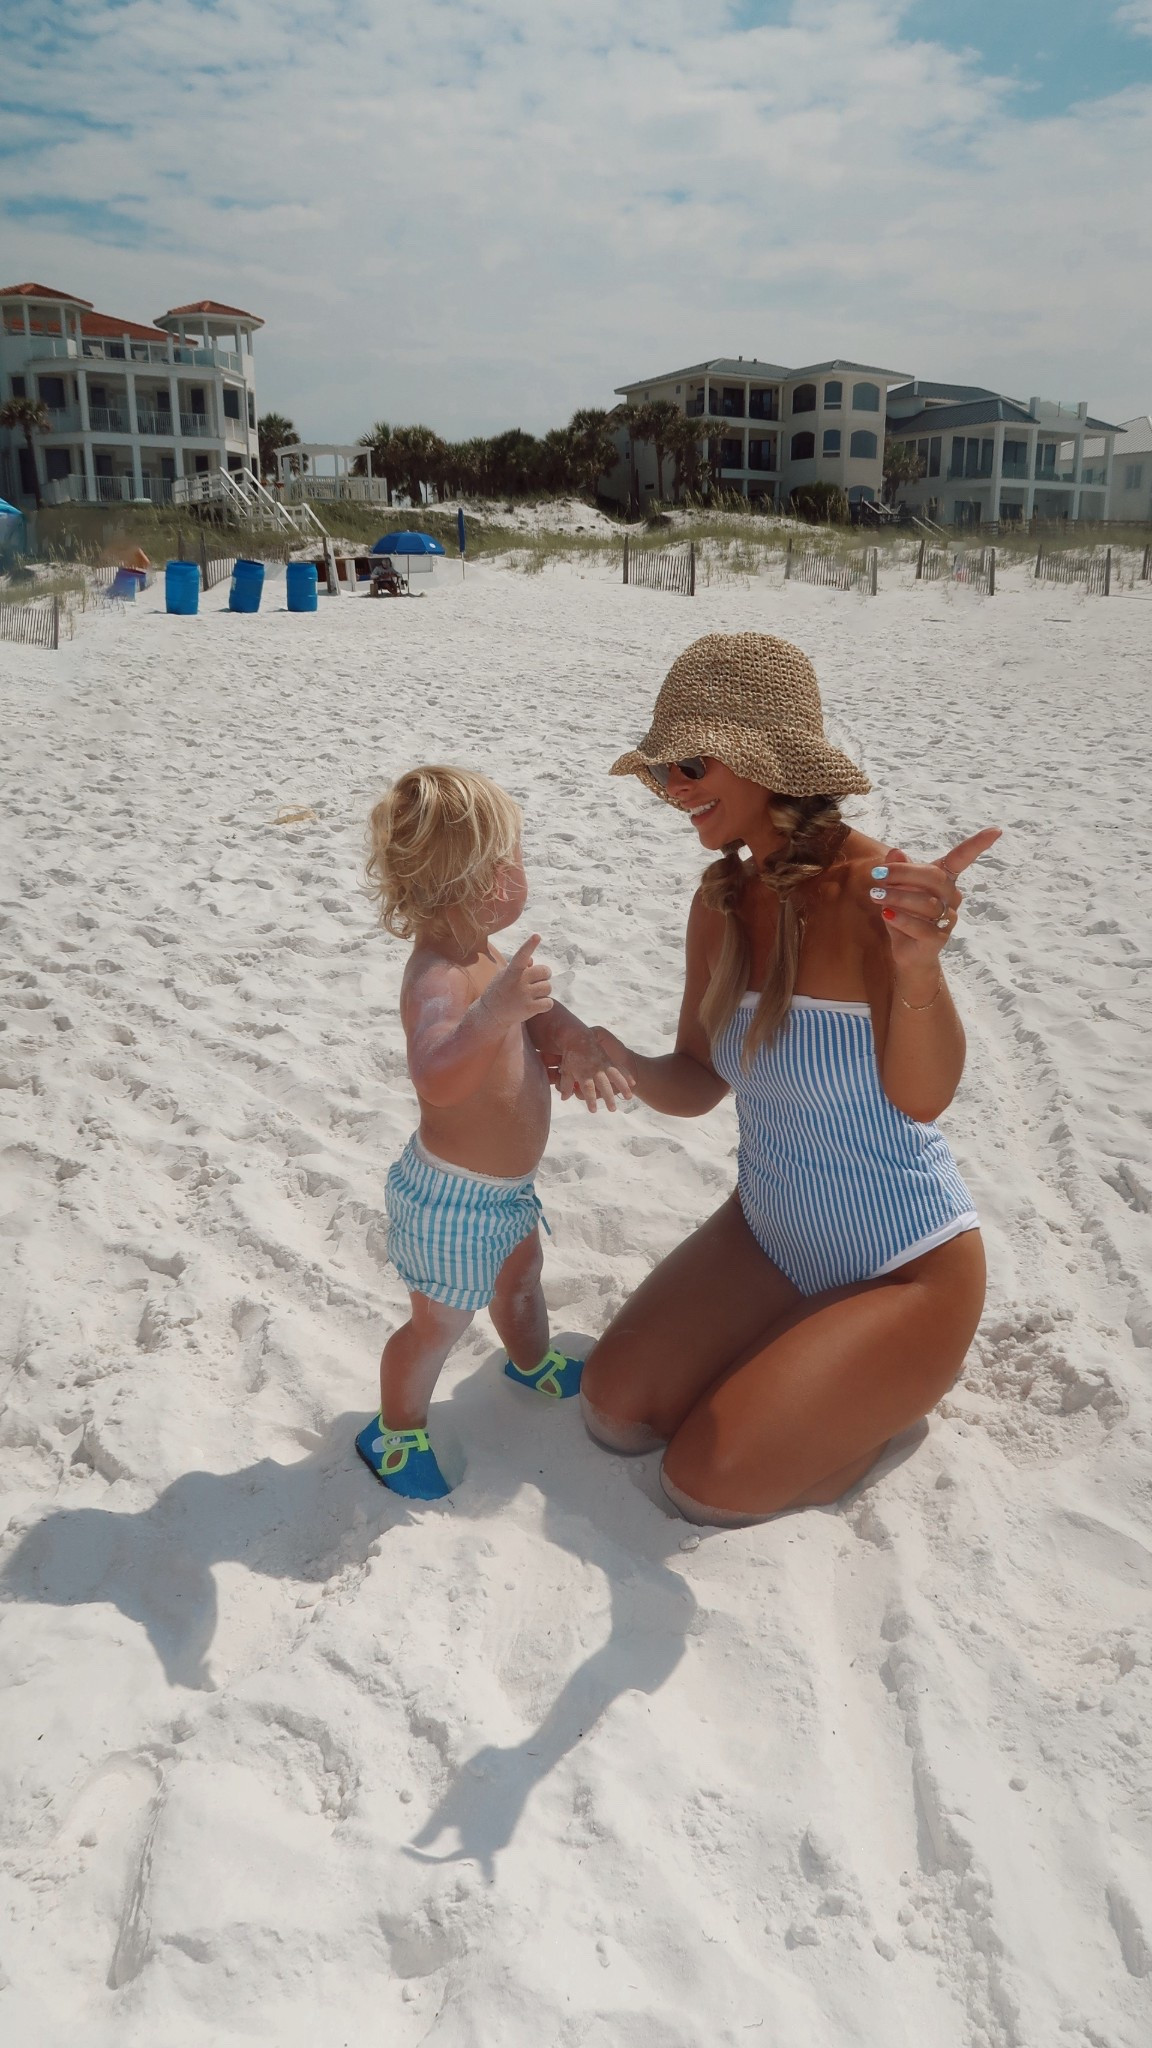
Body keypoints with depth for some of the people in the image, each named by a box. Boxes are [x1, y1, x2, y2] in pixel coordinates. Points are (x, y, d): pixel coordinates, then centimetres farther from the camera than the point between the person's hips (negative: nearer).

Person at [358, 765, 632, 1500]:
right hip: (454, 1197, -10)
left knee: (522, 1274, 32)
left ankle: (532, 1363, 60)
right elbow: (436, 1080, -49)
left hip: (504, 1187, 10)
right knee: (440, 1324, 9)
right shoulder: (439, 978, -33)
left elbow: (541, 1011, 5)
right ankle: (395, 1433, 34)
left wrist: (574, 1044, -17)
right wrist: (495, 1011, -65)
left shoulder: (484, 958, 0)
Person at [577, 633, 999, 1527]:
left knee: (709, 1482, -10)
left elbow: (922, 1096, -39)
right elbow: (697, 1085, 2)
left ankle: (909, 1383, 15)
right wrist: (625, 1067, -21)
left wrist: (920, 965, -60)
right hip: (767, 1236, 7)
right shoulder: (721, 899, -4)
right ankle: (810, 1353, 23)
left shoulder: (875, 889, -26)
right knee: (616, 1412, 2)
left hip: (904, 1271, -7)